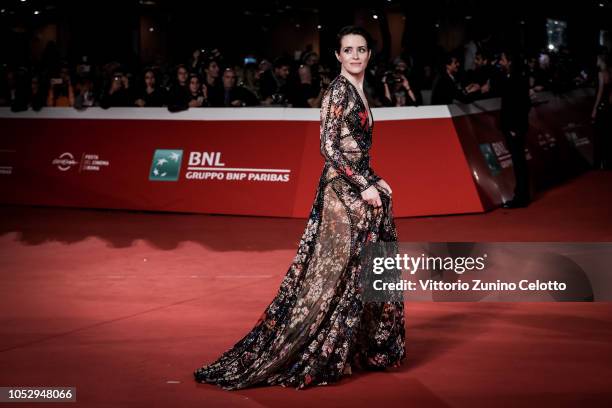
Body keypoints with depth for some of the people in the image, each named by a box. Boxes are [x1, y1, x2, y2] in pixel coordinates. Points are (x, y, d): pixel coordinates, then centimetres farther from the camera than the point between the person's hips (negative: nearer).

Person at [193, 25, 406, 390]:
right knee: (336, 271, -7)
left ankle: (366, 347, 20)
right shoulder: (339, 90, -12)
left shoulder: (358, 92, 15)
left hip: (360, 187, 9)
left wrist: (375, 181, 11)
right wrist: (364, 185, -17)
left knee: (360, 271, 12)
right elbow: (330, 147, -18)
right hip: (343, 190, -9)